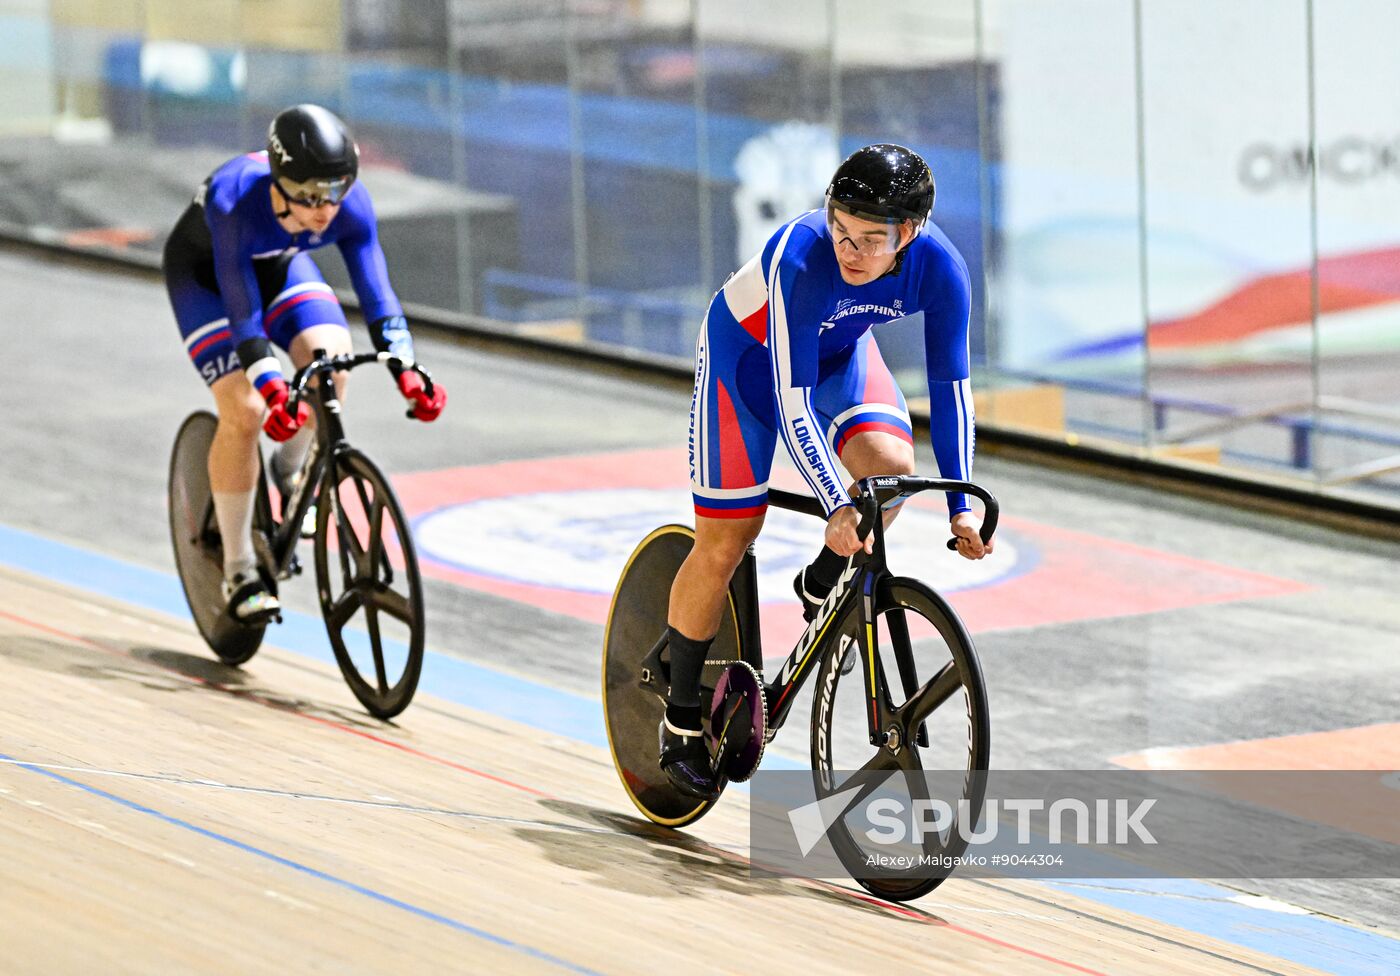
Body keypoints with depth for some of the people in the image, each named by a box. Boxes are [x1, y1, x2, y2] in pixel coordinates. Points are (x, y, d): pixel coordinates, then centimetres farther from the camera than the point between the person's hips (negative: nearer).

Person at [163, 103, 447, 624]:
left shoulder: (350, 203, -30)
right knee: (244, 412, -20)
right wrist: (269, 384, -55)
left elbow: (376, 291, -29)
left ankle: (291, 470, 7)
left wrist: (406, 371, -44)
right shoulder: (234, 197, -41)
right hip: (204, 270, -4)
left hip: (279, 263, 4)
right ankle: (238, 570, -5)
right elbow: (241, 306, -42)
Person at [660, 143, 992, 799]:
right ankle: (681, 721, 14)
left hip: (840, 352, 4)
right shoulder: (799, 259, -40)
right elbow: (792, 401, -39)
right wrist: (837, 506, -47)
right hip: (746, 351, -4)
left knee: (890, 465, -26)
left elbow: (950, 386, -19)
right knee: (723, 547, -4)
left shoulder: (940, 269, -28)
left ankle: (822, 586, 5)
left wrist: (961, 507, -25)